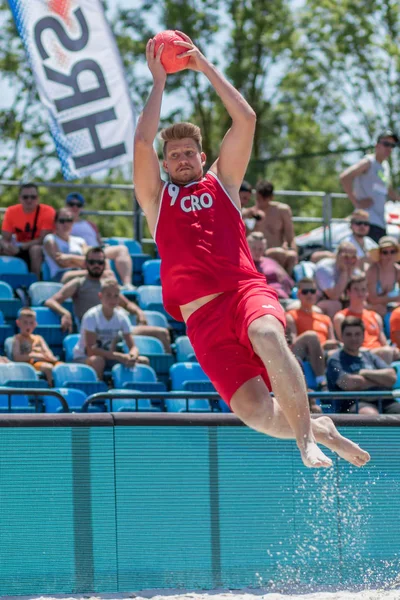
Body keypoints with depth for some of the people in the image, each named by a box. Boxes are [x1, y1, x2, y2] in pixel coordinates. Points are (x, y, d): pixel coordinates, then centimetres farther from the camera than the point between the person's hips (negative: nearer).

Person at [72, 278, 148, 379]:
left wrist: (133, 356, -31)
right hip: (83, 358, -5)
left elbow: (133, 347, -4)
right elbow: (90, 350, -26)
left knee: (143, 361, -13)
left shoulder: (121, 317, -4)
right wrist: (120, 356, -34)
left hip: (108, 357, 5)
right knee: (97, 361, -40)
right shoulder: (91, 316, -19)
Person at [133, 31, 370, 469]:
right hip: (202, 314, 0)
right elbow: (142, 141, 7)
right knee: (253, 411, -19)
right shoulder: (156, 199, 21)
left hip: (246, 291, 0)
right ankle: (316, 428, 7)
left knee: (268, 337, -37)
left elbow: (245, 120, 14)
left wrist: (207, 68, 17)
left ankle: (305, 436, -30)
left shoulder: (221, 183, 22)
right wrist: (159, 81, 12)